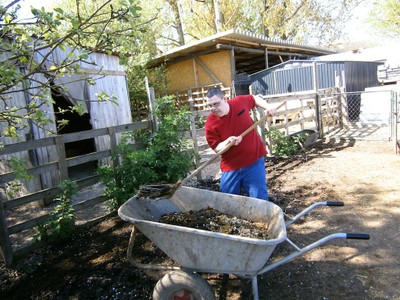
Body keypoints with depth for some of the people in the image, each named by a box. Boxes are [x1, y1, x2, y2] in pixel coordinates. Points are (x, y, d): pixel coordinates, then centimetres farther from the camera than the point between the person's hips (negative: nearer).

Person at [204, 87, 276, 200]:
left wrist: (267, 108, 1)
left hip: (254, 161, 0)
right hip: (231, 167, 0)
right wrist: (228, 142, -26)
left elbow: (254, 99, 16)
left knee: (259, 199, 4)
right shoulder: (210, 124, -13)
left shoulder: (240, 102, -7)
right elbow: (217, 148, -7)